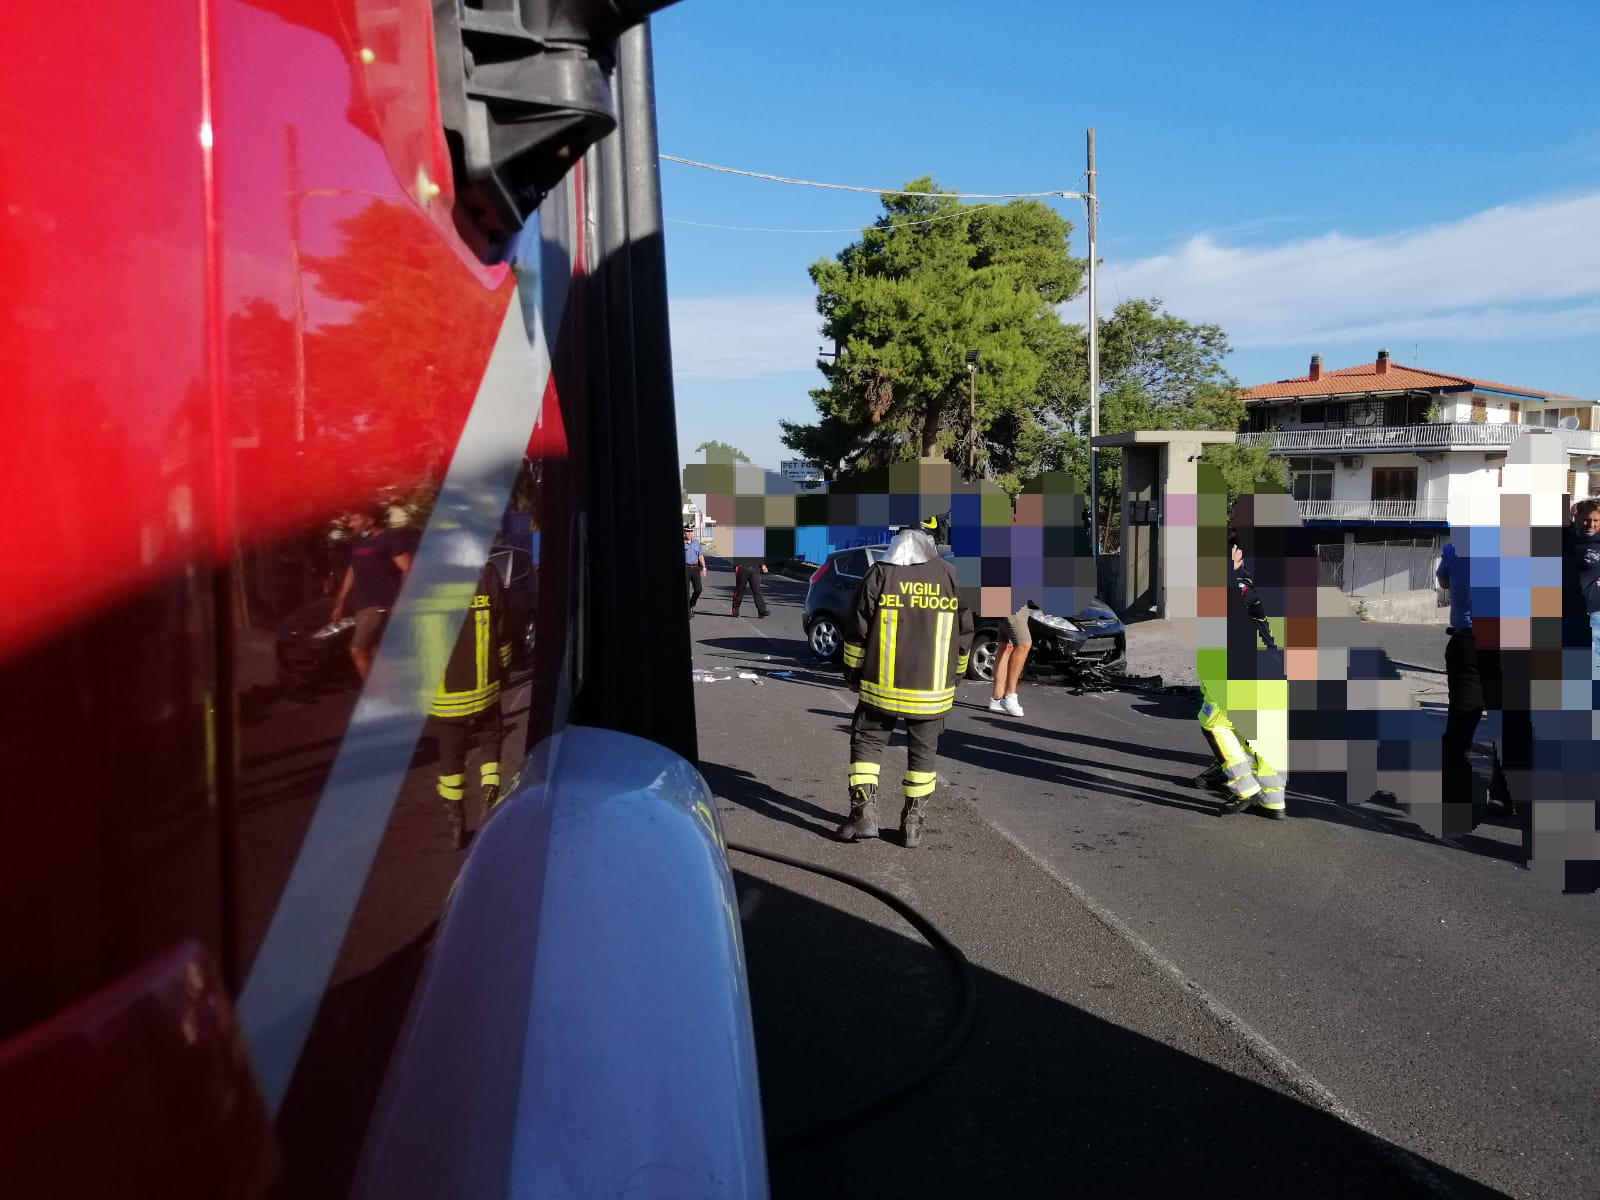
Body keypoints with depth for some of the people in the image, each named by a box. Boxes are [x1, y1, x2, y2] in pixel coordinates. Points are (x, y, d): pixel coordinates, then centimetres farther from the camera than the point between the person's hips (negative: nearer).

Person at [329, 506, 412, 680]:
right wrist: (340, 604, 27)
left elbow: (408, 570, -15)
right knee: (374, 653, 8)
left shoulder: (390, 539, -8)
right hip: (364, 605, 8)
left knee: (358, 650, -13)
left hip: (380, 605, -8)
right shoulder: (359, 543, 18)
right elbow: (352, 574, 27)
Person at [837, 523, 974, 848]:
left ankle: (864, 813, 4)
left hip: (882, 687, -2)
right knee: (923, 753, 13)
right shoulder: (950, 576, -1)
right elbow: (964, 635, 6)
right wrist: (955, 674, 19)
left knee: (867, 742, 12)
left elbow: (856, 630, -4)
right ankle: (913, 823, 15)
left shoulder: (879, 575, -8)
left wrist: (853, 674, 8)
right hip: (933, 690, 2)